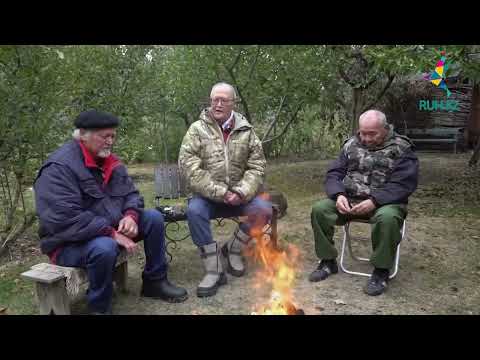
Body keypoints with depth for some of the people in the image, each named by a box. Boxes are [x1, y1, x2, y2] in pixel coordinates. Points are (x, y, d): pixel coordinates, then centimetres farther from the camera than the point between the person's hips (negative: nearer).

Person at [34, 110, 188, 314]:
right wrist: (112, 233, -30)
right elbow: (66, 218, -30)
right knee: (104, 247, -38)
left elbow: (131, 194, 8)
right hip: (71, 242, -8)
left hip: (111, 230, 8)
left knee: (154, 218, -2)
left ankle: (155, 282, 10)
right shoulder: (59, 167, -21)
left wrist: (130, 215, -16)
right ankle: (99, 309, -12)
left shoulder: (111, 162, 6)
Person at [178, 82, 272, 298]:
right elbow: (189, 168, -13)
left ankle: (233, 248, 4)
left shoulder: (246, 131, 4)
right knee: (194, 210, -32)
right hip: (208, 196, -2)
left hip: (239, 196, 2)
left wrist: (241, 192, -18)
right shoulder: (197, 129, -3)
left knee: (264, 209, -22)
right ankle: (214, 270, -16)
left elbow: (257, 167, 1)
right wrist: (220, 193, -20)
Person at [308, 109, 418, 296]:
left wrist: (374, 201, -25)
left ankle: (381, 270, -13)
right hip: (349, 199, 4)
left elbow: (404, 184, -13)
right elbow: (334, 173, 7)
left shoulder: (401, 148, -3)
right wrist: (339, 195, -14)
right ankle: (328, 261, -1)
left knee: (387, 218, -37)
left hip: (385, 202, -4)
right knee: (319, 209, -18)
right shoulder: (351, 145, 10)